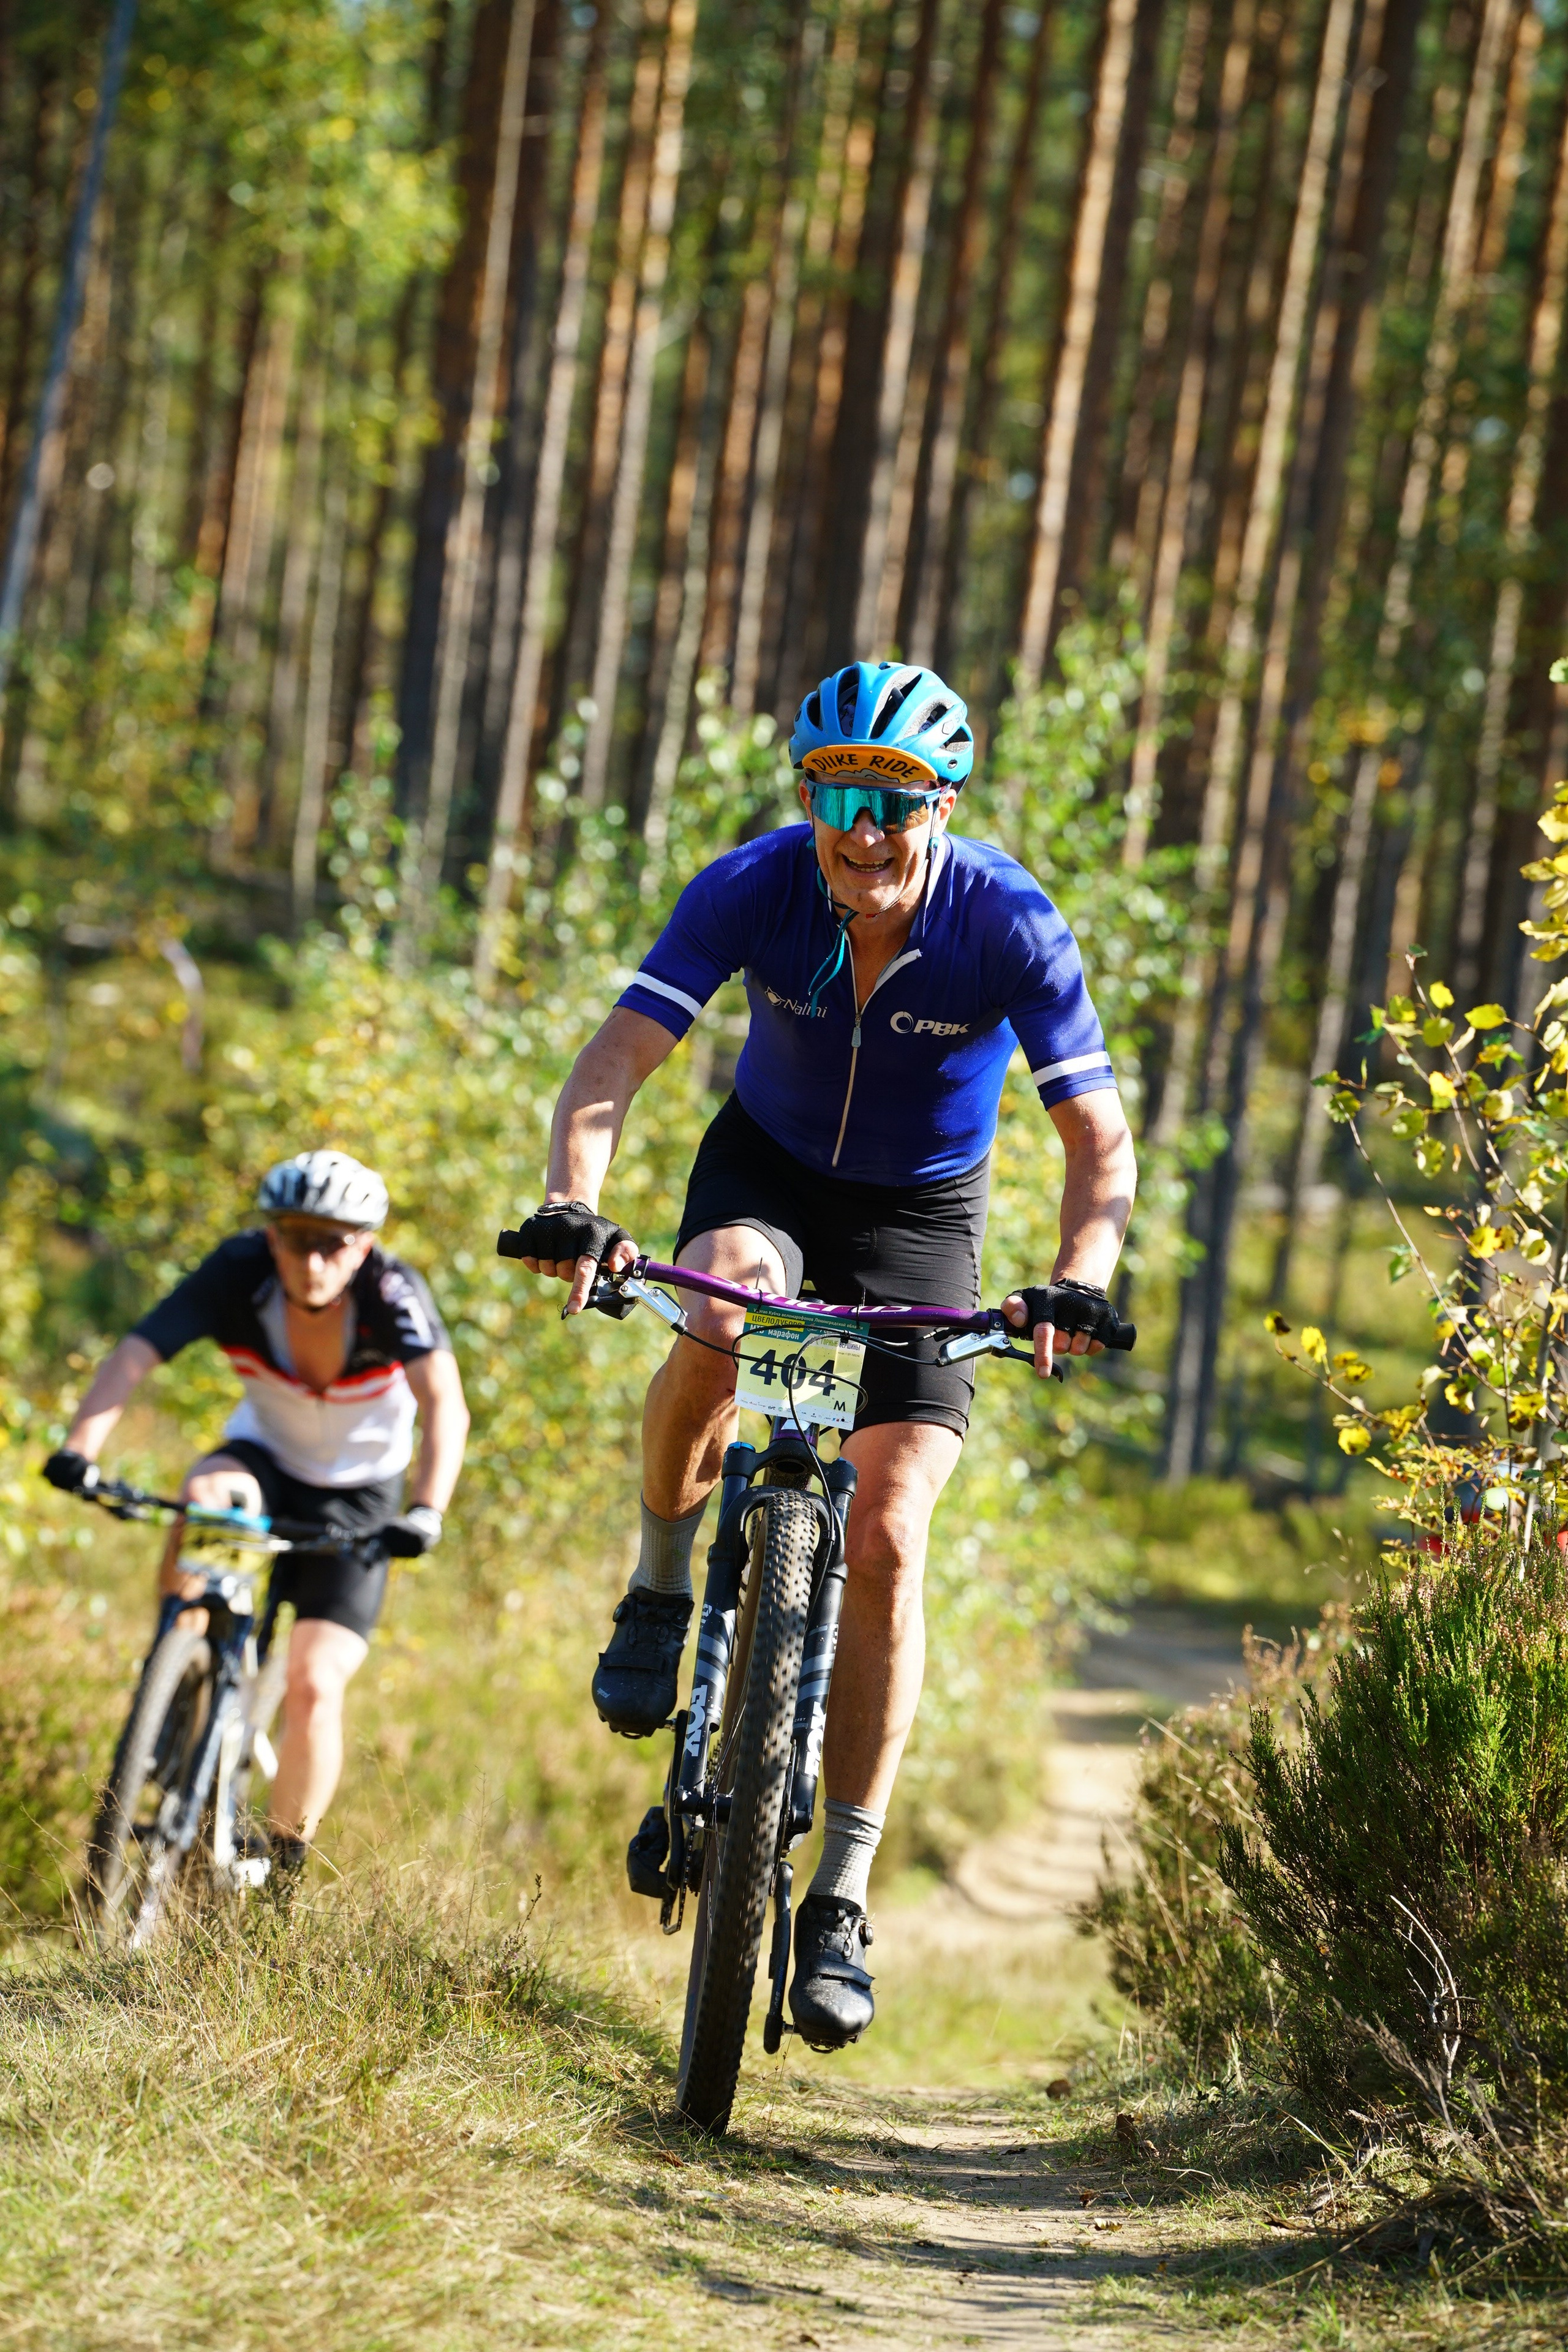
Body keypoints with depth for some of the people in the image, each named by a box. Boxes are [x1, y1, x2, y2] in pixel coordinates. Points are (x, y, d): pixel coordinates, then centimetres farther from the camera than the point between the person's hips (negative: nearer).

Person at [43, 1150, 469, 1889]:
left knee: (313, 1688, -15)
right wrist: (78, 1451, -49)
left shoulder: (392, 1292, -27)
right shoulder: (239, 1273, -23)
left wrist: (427, 1510, -56)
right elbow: (135, 1354, -33)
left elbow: (444, 1404, -39)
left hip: (356, 1503, -1)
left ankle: (284, 1870, 6)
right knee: (205, 1497, -36)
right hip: (265, 1461, 1)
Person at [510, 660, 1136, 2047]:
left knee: (886, 1540, -13)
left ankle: (843, 1899, -4)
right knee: (719, 1309, -37)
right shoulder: (753, 888, -22)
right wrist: (573, 1205, -45)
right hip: (768, 1167, 1)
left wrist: (1079, 1282, -45)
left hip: (922, 1212, -1)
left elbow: (1100, 1142, -26)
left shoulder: (1010, 928, -25)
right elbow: (616, 1061, -27)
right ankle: (661, 1589, -10)